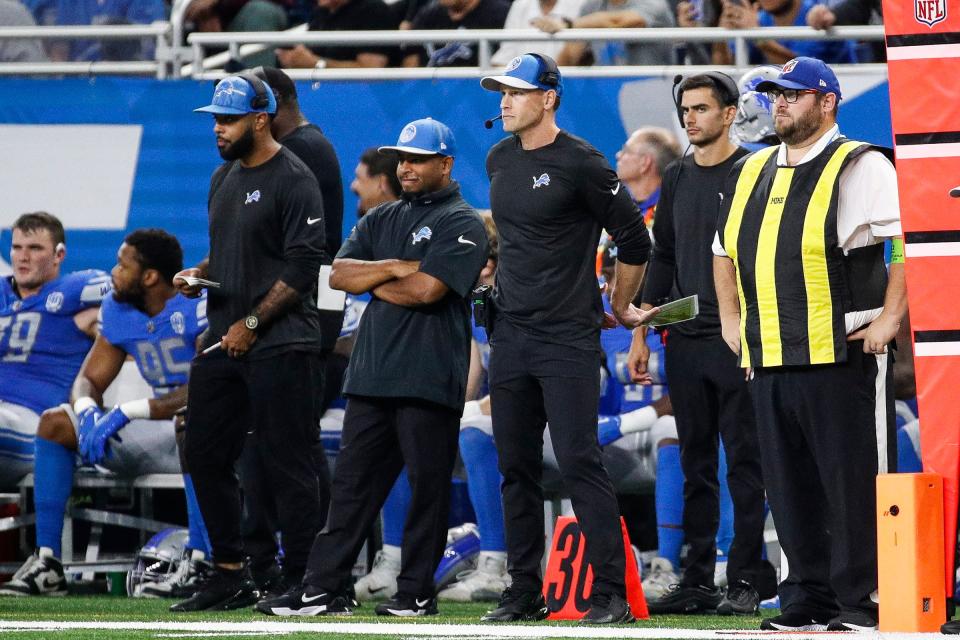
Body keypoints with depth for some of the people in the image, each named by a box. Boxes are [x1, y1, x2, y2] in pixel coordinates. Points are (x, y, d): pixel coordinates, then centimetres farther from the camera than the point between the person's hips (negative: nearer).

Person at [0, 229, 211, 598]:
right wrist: (88, 412, -17)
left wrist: (128, 413, -31)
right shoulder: (118, 310, 3)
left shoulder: (200, 305, -21)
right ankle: (47, 563, -9)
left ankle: (200, 564, -44)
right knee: (55, 422, -2)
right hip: (161, 428, 8)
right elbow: (89, 380, 9)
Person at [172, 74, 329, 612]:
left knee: (288, 467, -6)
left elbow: (303, 265, -15)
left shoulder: (293, 180, -10)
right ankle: (231, 577, 16)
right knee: (206, 456, 9)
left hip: (280, 345, -9)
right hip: (224, 343, 9)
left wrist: (252, 323, -16)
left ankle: (299, 582, -3)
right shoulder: (225, 178, 17)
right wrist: (198, 275, 7)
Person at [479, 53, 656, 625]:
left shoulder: (581, 163, -11)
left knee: (580, 462, -12)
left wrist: (620, 310, 3)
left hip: (568, 341, -7)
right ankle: (525, 593, 15)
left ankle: (611, 594, -11)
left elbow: (635, 242, -6)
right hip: (510, 336, 7)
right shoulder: (499, 161, 11)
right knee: (517, 467, 9)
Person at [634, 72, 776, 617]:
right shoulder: (678, 178, 15)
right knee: (697, 465, 8)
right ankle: (698, 581, 11)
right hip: (686, 341, 6)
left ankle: (746, 581, -3)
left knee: (745, 463, -4)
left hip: (738, 340, -6)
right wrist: (642, 333, 15)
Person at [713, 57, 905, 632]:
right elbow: (725, 247, 32)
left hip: (844, 354, -7)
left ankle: (862, 602, -3)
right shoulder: (752, 173, 18)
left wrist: (889, 319, -14)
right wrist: (731, 318, 21)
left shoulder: (860, 168, -4)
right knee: (791, 489, 9)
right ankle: (808, 600, 15)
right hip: (768, 359, 7)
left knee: (854, 483, -6)